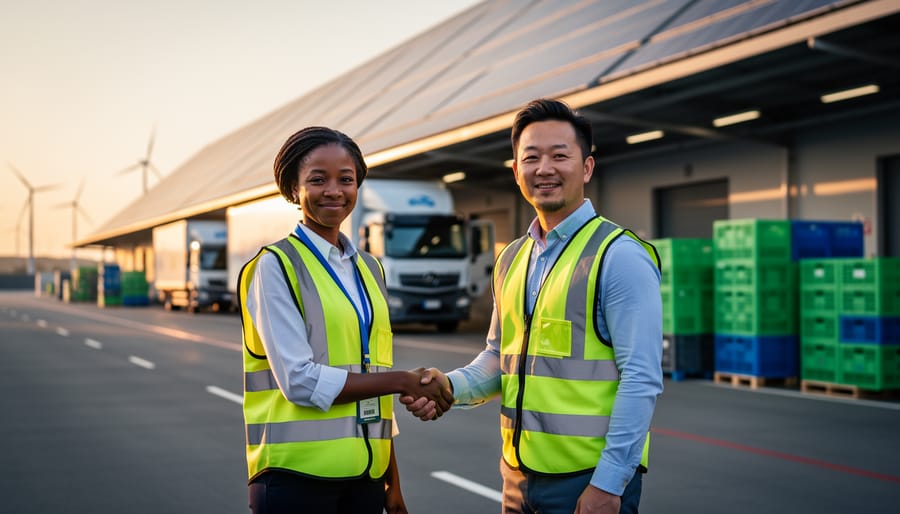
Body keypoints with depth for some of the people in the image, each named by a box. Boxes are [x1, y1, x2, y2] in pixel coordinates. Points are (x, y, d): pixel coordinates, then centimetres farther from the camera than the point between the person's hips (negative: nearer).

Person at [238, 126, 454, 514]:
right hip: (296, 475, -5)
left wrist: (392, 481, 12)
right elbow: (300, 380, -15)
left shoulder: (369, 269, 12)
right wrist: (404, 381, -10)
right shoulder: (276, 266, -7)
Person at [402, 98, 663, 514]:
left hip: (591, 481, -6)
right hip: (519, 476, 6)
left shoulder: (620, 257, -12)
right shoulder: (511, 260, 10)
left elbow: (640, 380, -15)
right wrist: (452, 385, -2)